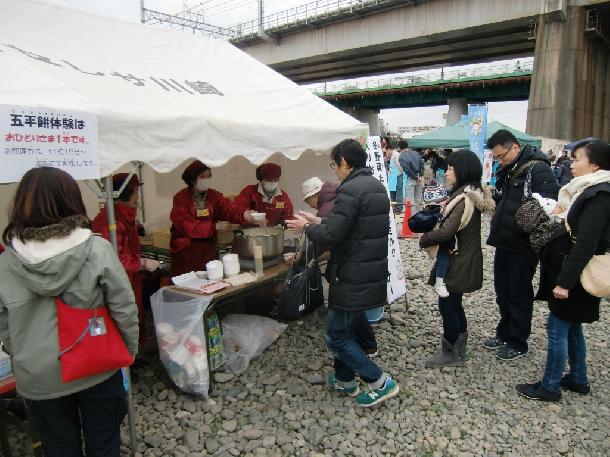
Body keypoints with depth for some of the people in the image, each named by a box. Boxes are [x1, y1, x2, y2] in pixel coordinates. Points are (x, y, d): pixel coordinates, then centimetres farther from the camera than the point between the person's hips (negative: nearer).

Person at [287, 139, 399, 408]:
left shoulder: (350, 190, -20)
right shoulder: (377, 187, 11)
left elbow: (331, 236, -23)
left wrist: (306, 228, -5)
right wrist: (319, 221, 16)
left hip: (353, 278, -10)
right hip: (375, 273, 10)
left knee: (336, 335, 5)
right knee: (349, 327, 23)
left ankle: (380, 382, 11)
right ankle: (345, 379, 37)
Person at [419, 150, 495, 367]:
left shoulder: (465, 198, -23)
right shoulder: (471, 194, 8)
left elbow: (446, 231, -27)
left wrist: (424, 239, -12)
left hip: (457, 264, -9)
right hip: (462, 261, 9)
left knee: (447, 306, 3)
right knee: (454, 304, 20)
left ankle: (450, 354, 18)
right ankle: (459, 348, 34)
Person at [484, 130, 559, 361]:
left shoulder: (538, 169, -15)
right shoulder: (506, 171, 11)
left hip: (523, 246, -8)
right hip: (503, 242, 8)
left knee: (519, 294, 5)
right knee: (502, 290, 17)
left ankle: (517, 343, 21)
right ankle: (504, 333, 34)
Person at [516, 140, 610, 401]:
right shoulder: (587, 190, 10)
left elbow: (586, 244, -24)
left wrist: (565, 281, -24)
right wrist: (562, 215, -4)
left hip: (576, 276, -9)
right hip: (570, 270, 9)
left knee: (557, 328, 0)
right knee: (572, 327, 19)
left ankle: (550, 387, 13)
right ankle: (578, 379, 34)